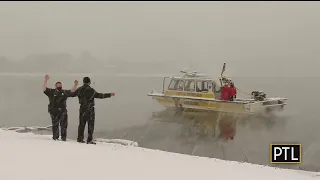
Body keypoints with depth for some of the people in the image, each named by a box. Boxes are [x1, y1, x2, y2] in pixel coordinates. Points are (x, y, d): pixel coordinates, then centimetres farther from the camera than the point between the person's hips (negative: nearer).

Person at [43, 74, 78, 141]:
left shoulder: (65, 92, 15)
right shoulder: (51, 92, 4)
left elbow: (72, 91, 19)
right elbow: (44, 88, -5)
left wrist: (75, 85, 4)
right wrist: (46, 80, -16)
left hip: (63, 111, 3)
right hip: (54, 111, -3)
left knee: (64, 124, -3)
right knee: (55, 125, 2)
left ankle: (63, 137, 5)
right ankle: (55, 137, 13)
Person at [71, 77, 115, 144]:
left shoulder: (79, 89, 2)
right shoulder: (91, 90, -12)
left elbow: (72, 94, 16)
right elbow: (100, 95, -7)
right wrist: (110, 95, 2)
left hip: (82, 109, 5)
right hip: (90, 109, -5)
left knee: (81, 124, 14)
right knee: (91, 125, 2)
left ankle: (80, 138, 18)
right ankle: (89, 140, -1)